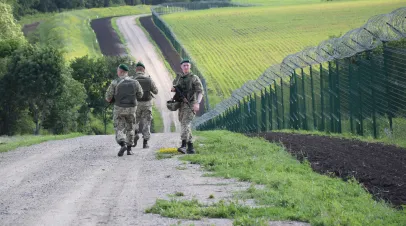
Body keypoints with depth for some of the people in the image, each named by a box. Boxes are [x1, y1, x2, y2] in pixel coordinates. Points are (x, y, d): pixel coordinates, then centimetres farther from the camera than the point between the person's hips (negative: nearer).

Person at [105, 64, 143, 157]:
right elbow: (140, 95, 8)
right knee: (130, 128, 18)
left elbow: (108, 97, -9)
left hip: (119, 109, -2)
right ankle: (129, 149, 16)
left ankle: (123, 145, -20)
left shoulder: (115, 83, -11)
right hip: (131, 109, 2)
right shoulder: (134, 82, -4)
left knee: (119, 129, 5)